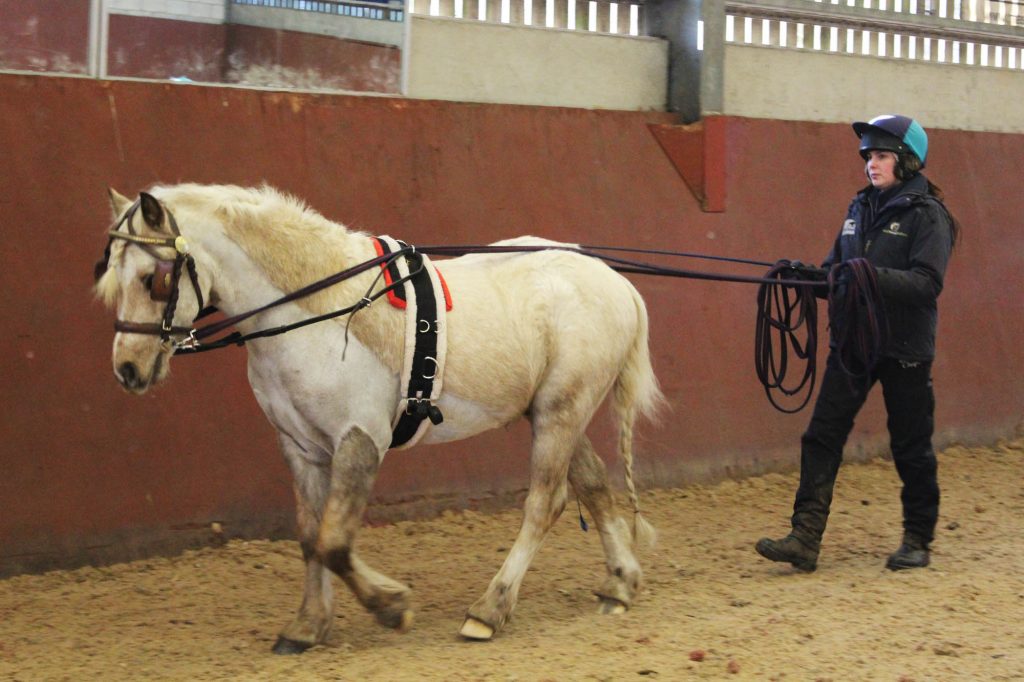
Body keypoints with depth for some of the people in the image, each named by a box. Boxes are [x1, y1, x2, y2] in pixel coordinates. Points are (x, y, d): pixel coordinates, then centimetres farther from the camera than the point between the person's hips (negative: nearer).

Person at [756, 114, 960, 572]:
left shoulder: (927, 215, -9)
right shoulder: (861, 208, 11)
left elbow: (928, 283, -20)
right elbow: (838, 270, 17)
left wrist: (874, 276, -33)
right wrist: (808, 275, -2)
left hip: (904, 349, -6)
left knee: (911, 447, 7)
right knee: (822, 436, -5)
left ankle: (918, 540, 22)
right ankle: (805, 539, -7)